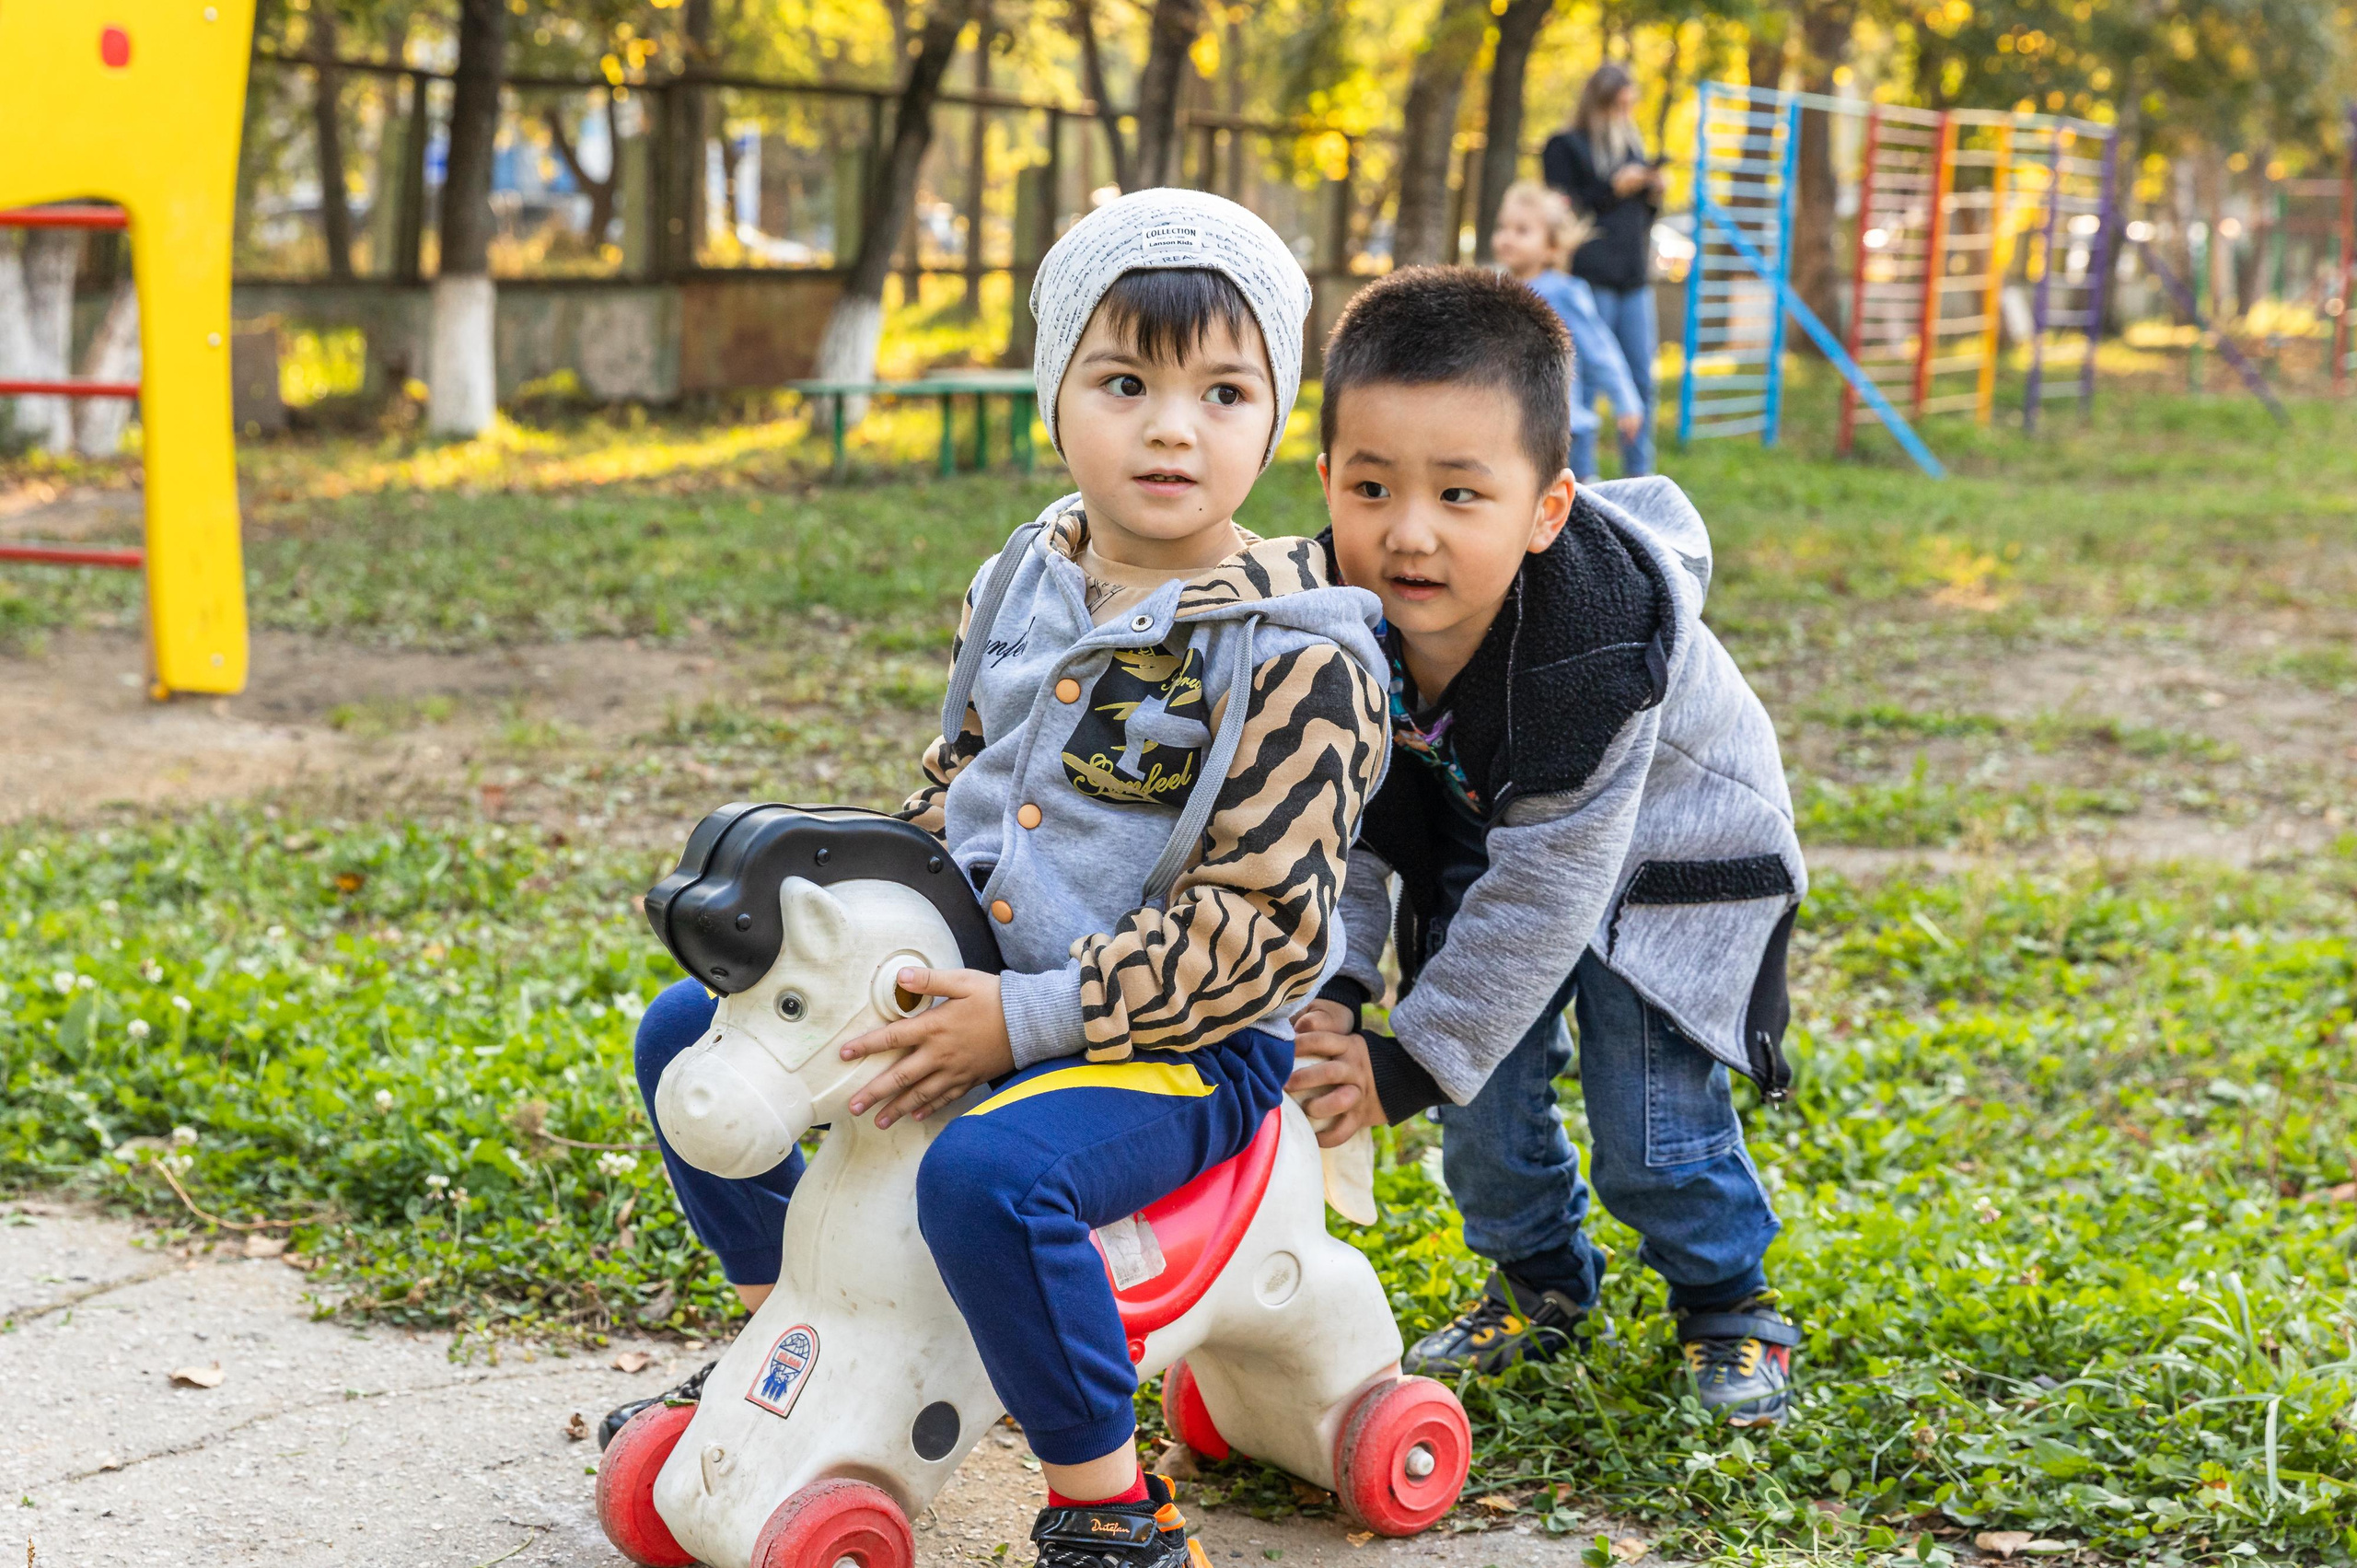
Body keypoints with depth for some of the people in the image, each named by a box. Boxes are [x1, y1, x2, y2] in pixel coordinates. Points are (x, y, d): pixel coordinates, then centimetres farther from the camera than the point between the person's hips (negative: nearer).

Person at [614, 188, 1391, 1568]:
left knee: (990, 1171, -37)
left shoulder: (1300, 660, -18)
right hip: (976, 985, 8)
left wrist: (1025, 1020, -25)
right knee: (688, 1036, 9)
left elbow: (1260, 925, -22)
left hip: (1182, 1041, -8)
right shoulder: (1024, 588, 4)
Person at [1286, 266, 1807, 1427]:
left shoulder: (1594, 648, -41)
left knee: (1651, 1125, -8)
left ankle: (1727, 1302, 20)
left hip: (1667, 850, -5)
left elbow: (1544, 891, -34)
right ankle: (1541, 1284, 27)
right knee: (1484, 1099, 0)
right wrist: (1330, 988, -26)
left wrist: (1411, 1061, -30)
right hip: (1487, 831, 5)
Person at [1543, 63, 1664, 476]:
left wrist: (1652, 192, 2)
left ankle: (1638, 471, 10)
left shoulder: (1632, 145, 19)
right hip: (1590, 276, -6)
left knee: (1641, 377, 4)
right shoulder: (1565, 146, 0)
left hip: (1634, 277, 6)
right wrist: (1615, 188, -12)